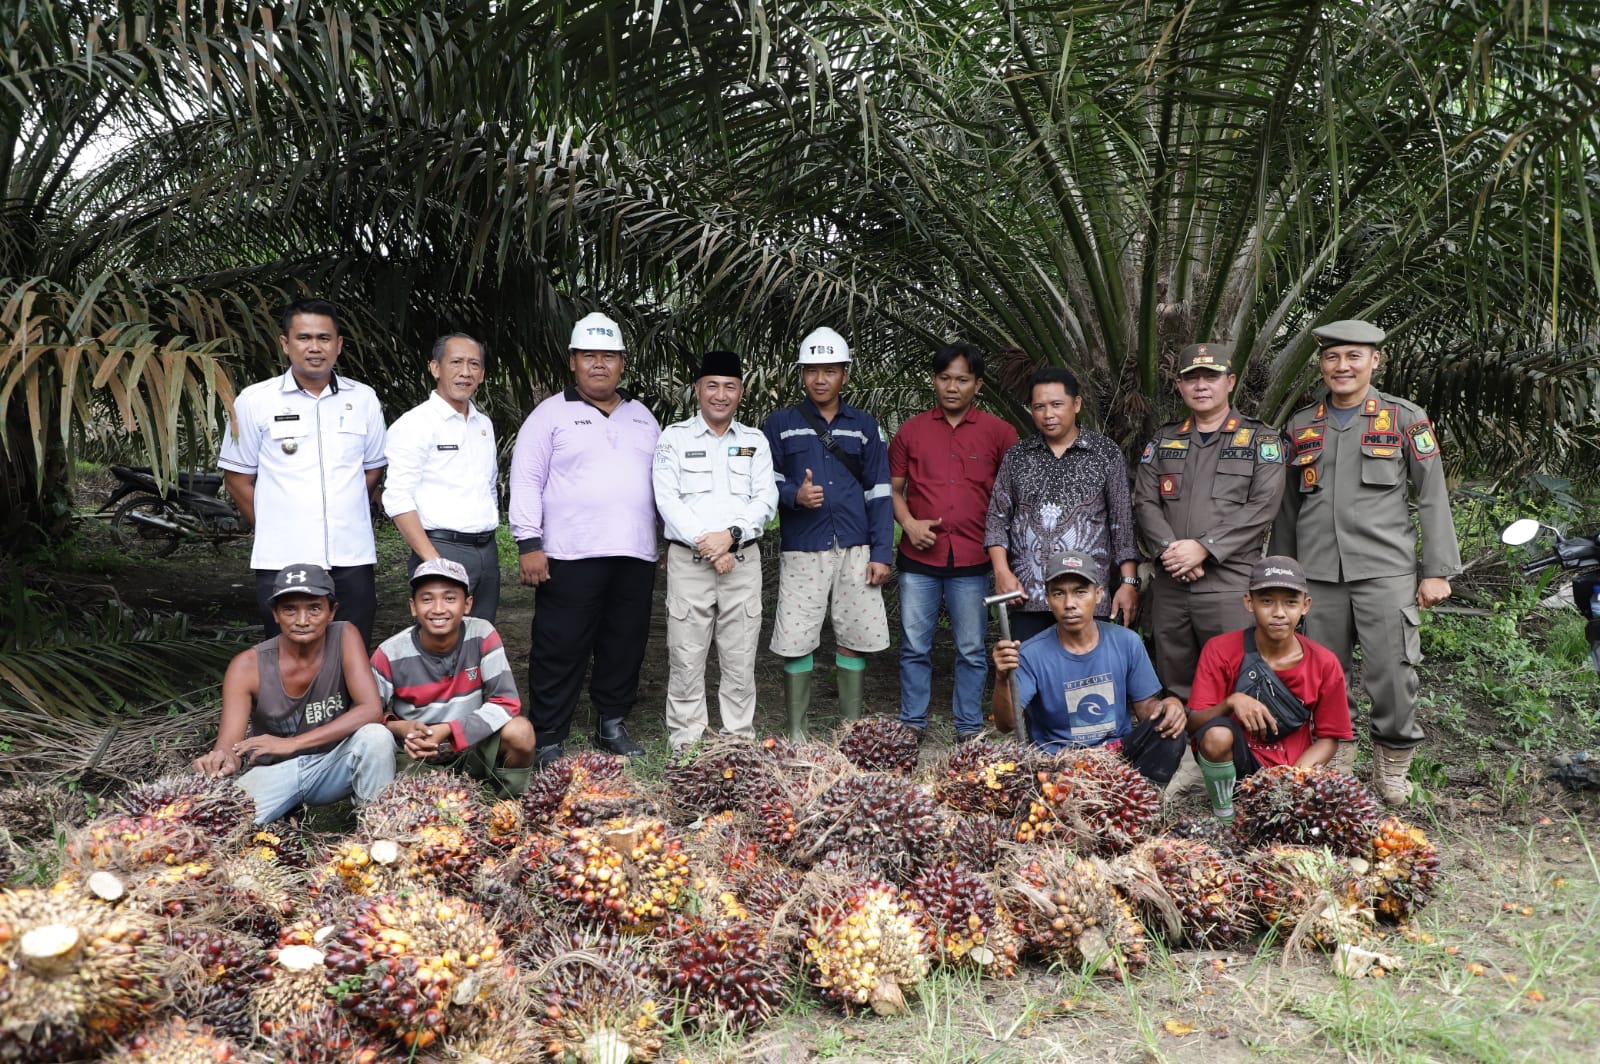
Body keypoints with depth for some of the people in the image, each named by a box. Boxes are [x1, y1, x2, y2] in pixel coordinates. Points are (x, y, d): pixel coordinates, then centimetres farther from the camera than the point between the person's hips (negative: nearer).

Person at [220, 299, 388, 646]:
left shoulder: (364, 399, 7)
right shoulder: (254, 401, 1)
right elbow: (238, 478, 6)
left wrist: (344, 517, 10)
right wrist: (273, 529, 2)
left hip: (352, 558, 2)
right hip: (282, 562, -2)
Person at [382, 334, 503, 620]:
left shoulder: (484, 424, 15)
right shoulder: (415, 423, -7)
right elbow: (398, 499, -14)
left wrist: (488, 540, 15)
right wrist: (432, 561, -19)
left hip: (487, 551, 7)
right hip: (442, 550, -7)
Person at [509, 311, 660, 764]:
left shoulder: (642, 416, 16)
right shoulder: (551, 414, 1)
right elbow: (526, 481, -4)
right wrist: (529, 544, -11)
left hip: (635, 556, 5)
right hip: (570, 556, -5)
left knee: (625, 648, 12)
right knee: (561, 652, -1)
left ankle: (613, 724, 27)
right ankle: (548, 739, 9)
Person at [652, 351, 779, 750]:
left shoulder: (756, 441, 12)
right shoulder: (674, 437, 5)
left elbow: (766, 500, 3)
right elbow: (667, 500, -4)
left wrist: (731, 534, -13)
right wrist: (705, 543, -13)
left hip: (743, 560, 2)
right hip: (688, 561, -2)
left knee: (740, 659, 5)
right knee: (686, 659, 1)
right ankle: (685, 744, 11)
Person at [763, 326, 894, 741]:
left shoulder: (864, 426, 11)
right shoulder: (780, 424, 7)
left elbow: (879, 493, 8)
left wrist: (881, 553, 0)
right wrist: (794, 495, -14)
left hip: (855, 550, 1)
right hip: (801, 551, -1)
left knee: (854, 640, 3)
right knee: (796, 642, -2)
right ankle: (797, 733, 10)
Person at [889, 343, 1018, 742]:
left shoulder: (999, 432, 3)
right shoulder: (911, 430, 7)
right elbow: (893, 488, 11)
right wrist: (908, 523, -6)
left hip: (972, 560, -1)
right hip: (918, 559, 1)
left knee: (971, 650, 7)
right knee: (914, 647, 7)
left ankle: (969, 730, 19)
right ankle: (912, 725, 20)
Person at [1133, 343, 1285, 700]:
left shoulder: (1261, 439, 5)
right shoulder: (1162, 442, 16)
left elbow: (1263, 506, -7)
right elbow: (1145, 503, 6)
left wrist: (1204, 547, -15)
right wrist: (1169, 550, -11)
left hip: (1231, 585, -3)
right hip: (1168, 586, 4)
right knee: (1174, 687, 11)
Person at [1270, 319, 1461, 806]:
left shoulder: (1406, 419, 5)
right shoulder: (1300, 426, 12)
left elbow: (1433, 499, 4)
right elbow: (1287, 507, 16)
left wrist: (1437, 571, -1)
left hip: (1385, 571, -2)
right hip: (1317, 575, 3)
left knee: (1392, 673, -4)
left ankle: (1393, 765, 18)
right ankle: (1336, 759, 23)